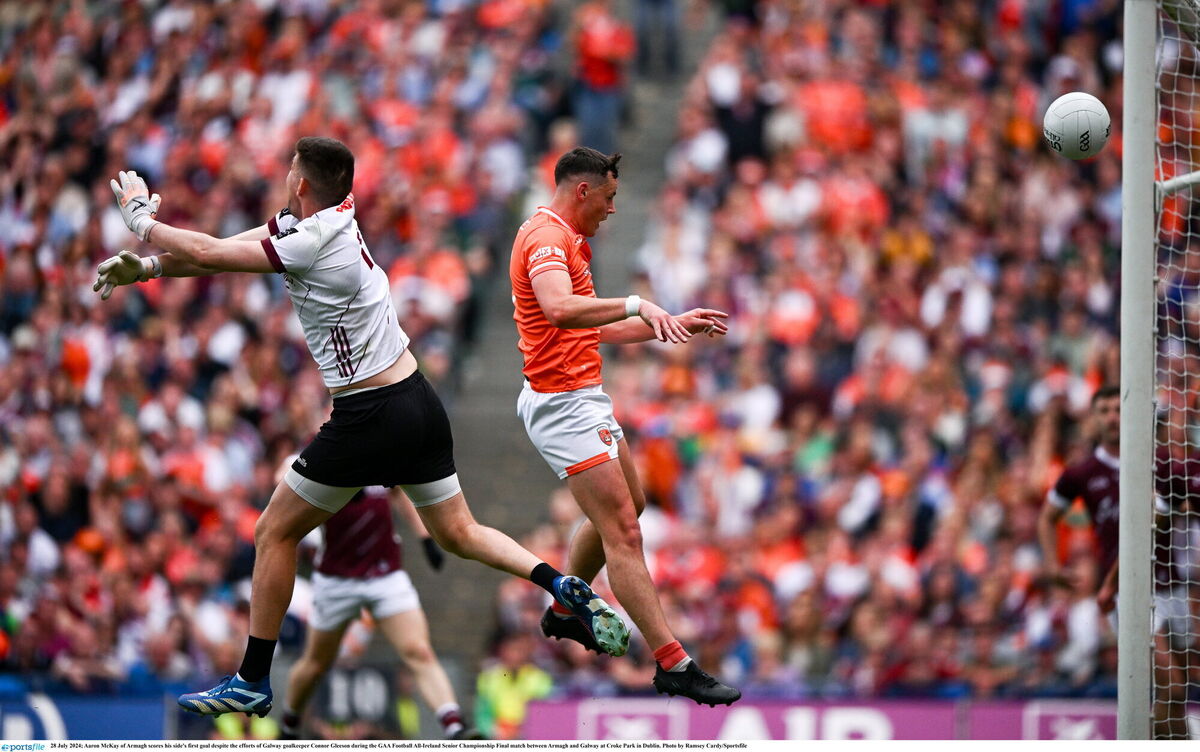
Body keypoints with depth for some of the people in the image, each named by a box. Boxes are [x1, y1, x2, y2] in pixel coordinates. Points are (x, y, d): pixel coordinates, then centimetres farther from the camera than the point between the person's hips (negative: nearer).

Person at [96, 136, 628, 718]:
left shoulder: (316, 244, -19)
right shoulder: (309, 222, 6)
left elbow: (207, 254, -16)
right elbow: (218, 251, 12)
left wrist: (142, 220, -1)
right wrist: (149, 267, 2)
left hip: (370, 418, -9)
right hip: (418, 402, 9)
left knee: (274, 534, 4)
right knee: (459, 535, 14)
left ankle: (251, 684, 10)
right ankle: (564, 587, -5)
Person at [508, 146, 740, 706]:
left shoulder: (565, 240, 18)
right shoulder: (547, 236, -16)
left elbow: (593, 328, 26)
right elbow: (559, 309, -36)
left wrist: (673, 324, 22)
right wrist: (638, 304, -35)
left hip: (582, 397, 11)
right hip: (563, 402, -11)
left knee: (626, 504, 27)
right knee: (622, 533, -12)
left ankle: (564, 610, 39)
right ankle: (673, 666, -15)